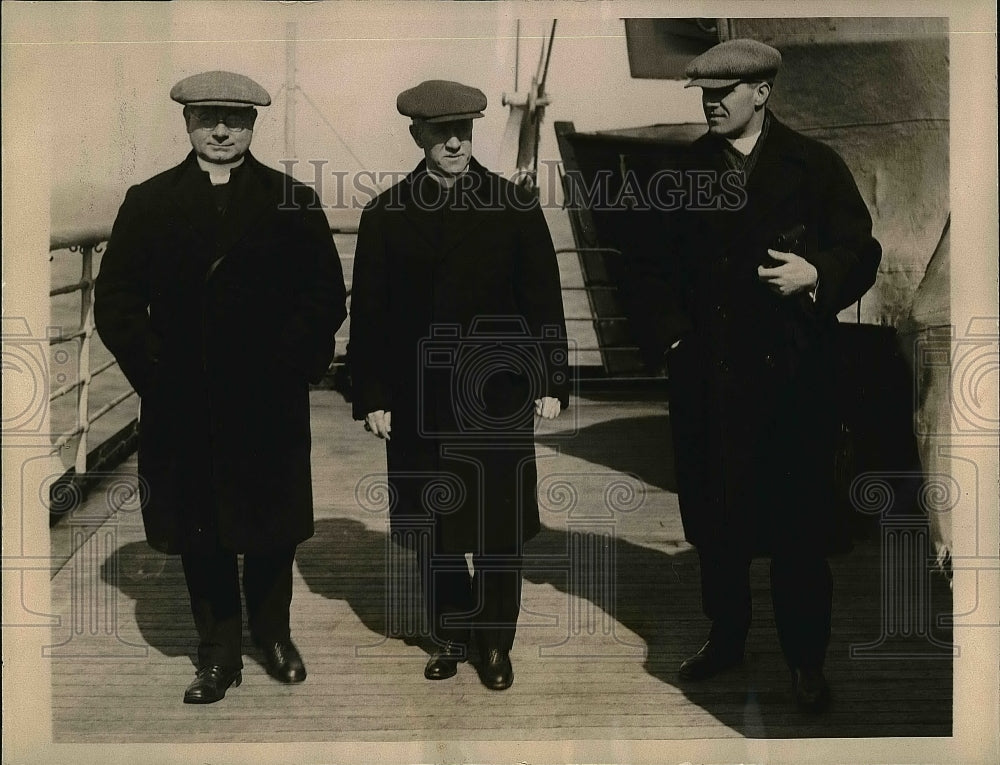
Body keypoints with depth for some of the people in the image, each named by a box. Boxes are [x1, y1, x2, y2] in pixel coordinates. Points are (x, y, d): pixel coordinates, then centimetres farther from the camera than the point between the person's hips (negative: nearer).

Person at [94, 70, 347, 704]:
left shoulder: (293, 203, 4)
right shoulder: (148, 204, 6)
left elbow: (326, 297, 2)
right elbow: (115, 302, 4)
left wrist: (291, 363, -8)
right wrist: (155, 370, -6)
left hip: (271, 406, 0)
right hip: (181, 408, 1)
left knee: (271, 531, 12)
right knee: (199, 537, 9)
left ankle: (273, 633, 33)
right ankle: (219, 654, 25)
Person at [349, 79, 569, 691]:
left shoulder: (516, 207, 1)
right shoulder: (386, 215, 3)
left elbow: (544, 300, 3)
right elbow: (368, 311, 3)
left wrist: (551, 383, -2)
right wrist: (372, 396, -1)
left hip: (498, 398, -1)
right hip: (418, 401, 1)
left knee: (501, 528, 5)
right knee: (433, 527, 10)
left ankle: (497, 641, 23)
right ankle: (451, 634, 29)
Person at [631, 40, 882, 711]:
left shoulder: (816, 165, 0)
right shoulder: (685, 170, 7)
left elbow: (861, 253, 1)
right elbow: (661, 264, 13)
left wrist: (816, 277, -18)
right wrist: (668, 332, 1)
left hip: (793, 373, -2)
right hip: (707, 373, 3)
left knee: (798, 525, 4)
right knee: (716, 516, 12)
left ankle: (807, 660, 20)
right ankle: (726, 638, 31)